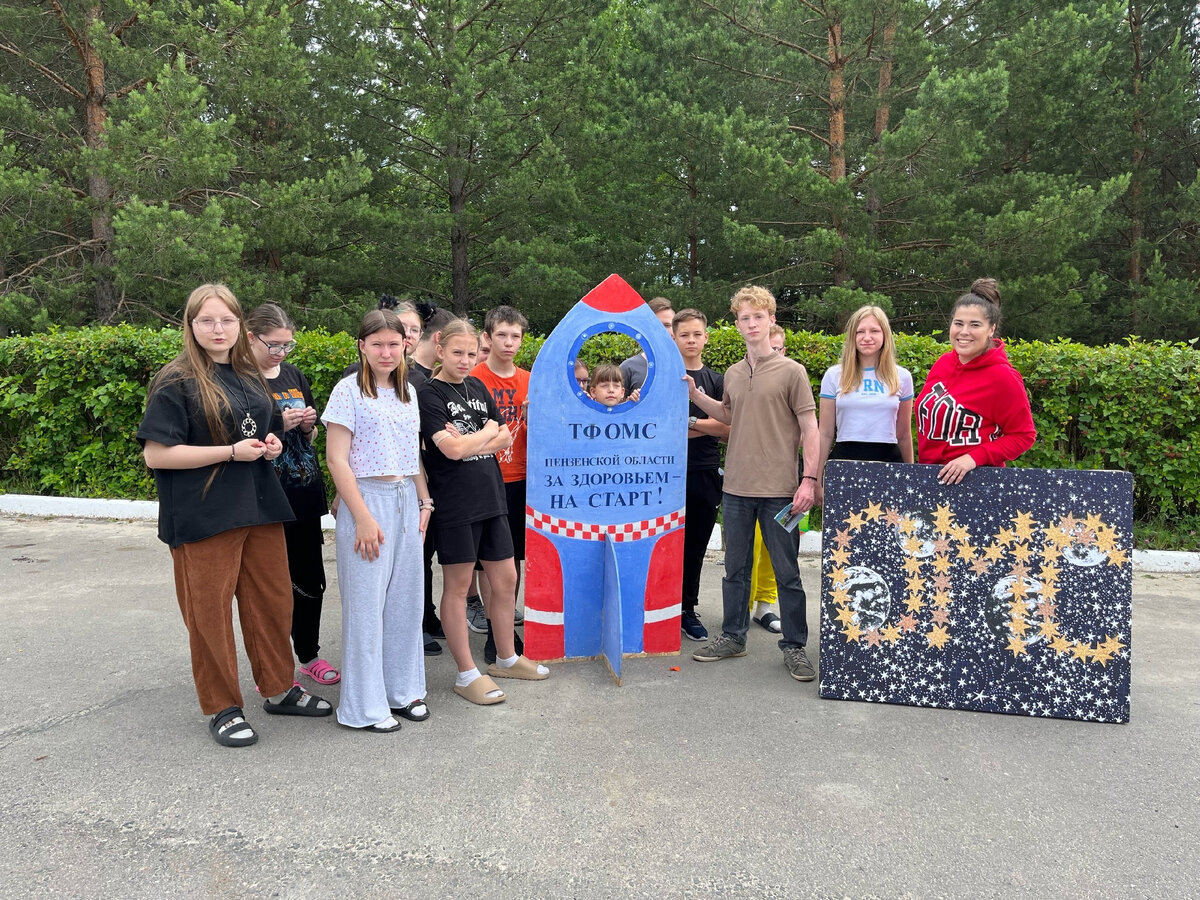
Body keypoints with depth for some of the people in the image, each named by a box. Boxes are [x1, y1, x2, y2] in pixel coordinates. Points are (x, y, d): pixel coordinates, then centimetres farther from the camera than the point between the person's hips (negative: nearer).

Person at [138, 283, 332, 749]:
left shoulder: (250, 377, 12)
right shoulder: (176, 382, -8)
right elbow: (155, 454, -14)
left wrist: (272, 444, 3)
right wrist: (231, 451, -17)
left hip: (260, 509, 6)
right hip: (204, 518, -6)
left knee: (273, 602, 12)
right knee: (210, 613, 4)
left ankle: (279, 689, 29)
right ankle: (221, 708, 18)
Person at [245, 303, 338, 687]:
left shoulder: (293, 375, 11)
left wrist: (308, 426, -1)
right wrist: (277, 425, -19)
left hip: (305, 494, 6)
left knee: (311, 579, 13)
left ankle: (309, 654, 30)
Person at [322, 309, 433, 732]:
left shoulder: (407, 392, 12)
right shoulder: (349, 391, -8)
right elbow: (337, 459, -12)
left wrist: (424, 502, 10)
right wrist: (363, 518, -16)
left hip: (406, 501, 6)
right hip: (367, 499, -6)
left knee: (406, 599, 12)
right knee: (366, 603, 1)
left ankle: (402, 690, 26)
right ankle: (365, 706, 12)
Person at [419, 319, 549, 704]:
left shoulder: (477, 388, 12)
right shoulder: (430, 394, -8)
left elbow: (506, 438, 7)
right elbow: (452, 448, -19)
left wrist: (470, 442, -11)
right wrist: (489, 430, -4)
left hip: (491, 498, 7)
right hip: (454, 503, -7)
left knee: (505, 579, 13)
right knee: (457, 586, 3)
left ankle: (507, 659, 29)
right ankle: (467, 674, 13)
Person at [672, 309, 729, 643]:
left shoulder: (718, 381, 11)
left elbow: (728, 428, 2)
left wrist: (688, 421, -9)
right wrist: (705, 426, -8)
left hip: (705, 473, 3)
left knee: (695, 546, 9)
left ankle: (687, 610, 20)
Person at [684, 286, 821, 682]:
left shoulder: (790, 371, -5)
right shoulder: (732, 374, 9)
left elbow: (809, 429, -6)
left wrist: (809, 479, -14)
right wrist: (696, 396, 12)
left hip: (780, 489, -4)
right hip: (736, 487, 5)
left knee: (786, 572, 4)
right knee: (735, 568, 13)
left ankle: (794, 646, 16)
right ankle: (733, 636, 27)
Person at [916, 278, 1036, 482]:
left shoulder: (1002, 377, -16)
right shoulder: (944, 362, 0)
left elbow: (1023, 436, -10)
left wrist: (975, 458, -19)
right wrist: (924, 462, 9)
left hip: (973, 478, -5)